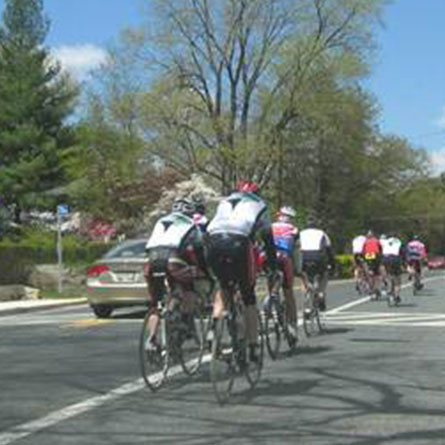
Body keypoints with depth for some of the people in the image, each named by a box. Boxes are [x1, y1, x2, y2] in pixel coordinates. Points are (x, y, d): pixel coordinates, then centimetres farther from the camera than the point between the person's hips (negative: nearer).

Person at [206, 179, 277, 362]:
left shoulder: (223, 203, 35)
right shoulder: (258, 206, 29)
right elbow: (268, 240, 28)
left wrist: (206, 266, 39)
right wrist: (273, 268, 34)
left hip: (214, 242, 3)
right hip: (239, 243, -2)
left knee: (224, 287, 26)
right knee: (248, 297, 9)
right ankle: (252, 347, 8)